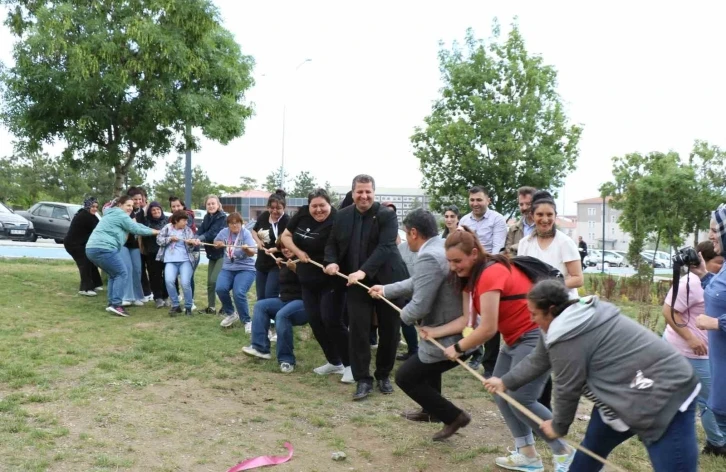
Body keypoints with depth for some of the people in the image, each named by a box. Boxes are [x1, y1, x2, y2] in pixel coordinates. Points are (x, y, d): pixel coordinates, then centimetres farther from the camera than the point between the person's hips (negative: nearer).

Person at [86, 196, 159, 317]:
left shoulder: (112, 214, 29)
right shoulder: (121, 215, -3)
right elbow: (137, 229, -3)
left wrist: (150, 230, 22)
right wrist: (154, 232, 9)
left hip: (92, 248, 10)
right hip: (104, 248, -10)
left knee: (114, 275, 19)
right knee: (122, 273, -5)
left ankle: (112, 303, 15)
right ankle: (116, 305, -13)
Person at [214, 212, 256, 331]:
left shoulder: (246, 233, -11)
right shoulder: (224, 232, 1)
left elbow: (252, 252, -22)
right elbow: (215, 243, 19)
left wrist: (247, 249, -44)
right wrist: (219, 243, -3)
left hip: (245, 269, -4)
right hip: (228, 268, 4)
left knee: (238, 293, -26)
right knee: (220, 289, -21)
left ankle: (247, 321, -6)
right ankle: (231, 314, 6)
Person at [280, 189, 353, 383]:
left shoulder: (336, 221, -19)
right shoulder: (302, 214, 0)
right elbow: (285, 236, 9)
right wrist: (298, 252, -7)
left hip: (331, 281, -7)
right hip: (308, 280, 7)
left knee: (332, 321, -10)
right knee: (315, 321, 10)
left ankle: (349, 365, 3)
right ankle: (334, 362, 23)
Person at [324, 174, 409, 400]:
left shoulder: (387, 215, -9)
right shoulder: (343, 216, 6)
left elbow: (385, 247, -20)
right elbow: (332, 243, 13)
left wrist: (364, 271, -31)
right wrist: (331, 261, -10)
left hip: (387, 281, -2)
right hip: (356, 283, 2)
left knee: (389, 331, 7)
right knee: (358, 331, -3)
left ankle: (383, 375, 26)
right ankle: (363, 380, 7)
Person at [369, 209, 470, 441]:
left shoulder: (428, 257, -26)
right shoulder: (444, 247, 7)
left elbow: (419, 307, -28)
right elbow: (417, 283, 20)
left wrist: (404, 315, -5)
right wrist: (386, 290, 31)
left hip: (448, 339, -10)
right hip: (461, 332, 10)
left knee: (405, 377, 5)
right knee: (426, 365, 34)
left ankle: (453, 415, 11)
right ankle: (431, 410, 50)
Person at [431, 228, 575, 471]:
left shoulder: (491, 274, -25)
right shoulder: (470, 275, 6)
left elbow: (488, 329, -25)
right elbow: (469, 320, 1)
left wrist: (457, 348, -13)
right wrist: (434, 332, -5)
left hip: (536, 336, -10)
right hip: (515, 339, 10)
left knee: (521, 399, -11)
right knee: (500, 391, 8)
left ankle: (563, 452, 7)